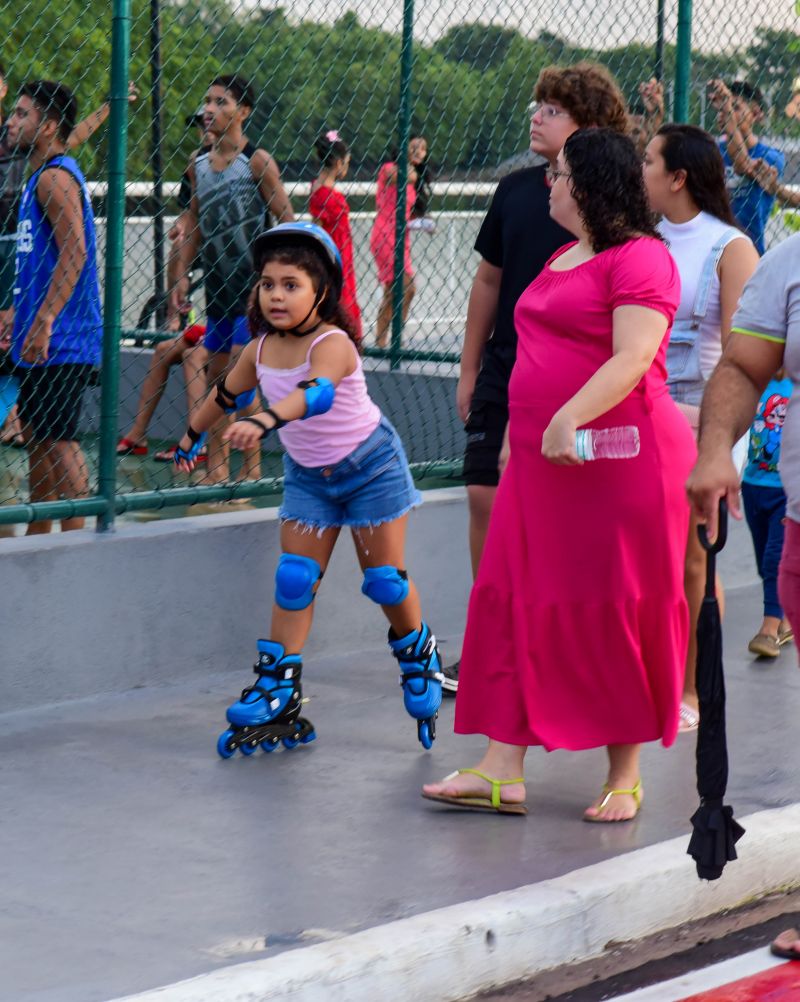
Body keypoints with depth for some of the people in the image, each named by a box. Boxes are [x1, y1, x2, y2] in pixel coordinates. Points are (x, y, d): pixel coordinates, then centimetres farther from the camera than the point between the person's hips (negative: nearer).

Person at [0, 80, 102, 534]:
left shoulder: (55, 177, -14)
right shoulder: (45, 175, 17)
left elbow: (74, 254, -22)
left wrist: (42, 323, -25)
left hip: (60, 341, -10)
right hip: (45, 341, 10)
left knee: (58, 440, -8)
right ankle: (38, 535, 22)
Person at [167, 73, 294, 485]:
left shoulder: (256, 162, -11)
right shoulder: (198, 162, 8)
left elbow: (287, 222, -10)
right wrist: (180, 278, 11)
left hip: (253, 284, -7)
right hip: (218, 285, 7)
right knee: (216, 374, 9)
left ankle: (252, 468, -7)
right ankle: (215, 470, 14)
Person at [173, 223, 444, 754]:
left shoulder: (332, 343, -28)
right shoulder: (261, 349, -7)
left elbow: (316, 393, -50)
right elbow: (226, 394, 14)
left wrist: (262, 422, -65)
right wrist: (191, 437, 29)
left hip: (369, 465, -5)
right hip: (309, 475, 5)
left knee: (384, 579, 1)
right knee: (293, 580, -2)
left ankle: (419, 656, 30)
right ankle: (278, 696, 0)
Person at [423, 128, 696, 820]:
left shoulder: (639, 257, -10)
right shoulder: (564, 258, 19)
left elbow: (632, 358, -22)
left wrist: (569, 418, -32)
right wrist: (520, 427, 24)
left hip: (620, 459, -9)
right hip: (542, 458, 9)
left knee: (613, 616, -1)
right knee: (513, 605, 3)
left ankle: (625, 776, 10)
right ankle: (502, 772, 3)